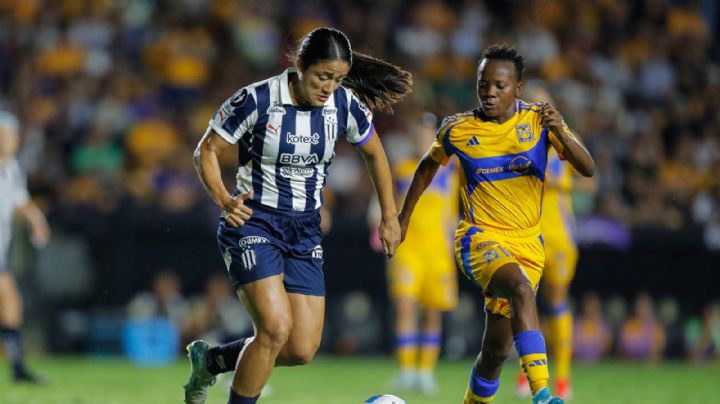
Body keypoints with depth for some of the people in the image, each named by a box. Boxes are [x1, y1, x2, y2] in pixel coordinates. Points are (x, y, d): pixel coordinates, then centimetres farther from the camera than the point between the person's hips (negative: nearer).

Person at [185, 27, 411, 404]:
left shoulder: (345, 105, -4)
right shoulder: (257, 100, -16)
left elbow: (374, 154, 14)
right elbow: (207, 150, -7)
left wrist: (390, 217, 16)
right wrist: (223, 199, -23)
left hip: (305, 231, 5)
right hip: (253, 222, -5)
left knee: (302, 350, 0)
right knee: (276, 327, -24)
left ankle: (210, 359, 25)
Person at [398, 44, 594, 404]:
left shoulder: (538, 120, -3)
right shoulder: (458, 130, -3)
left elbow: (587, 169, -11)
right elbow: (429, 165, 17)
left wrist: (561, 134, -29)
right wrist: (403, 217, 20)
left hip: (527, 242, 3)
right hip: (479, 237, -3)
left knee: (497, 349, 5)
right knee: (521, 286, -35)